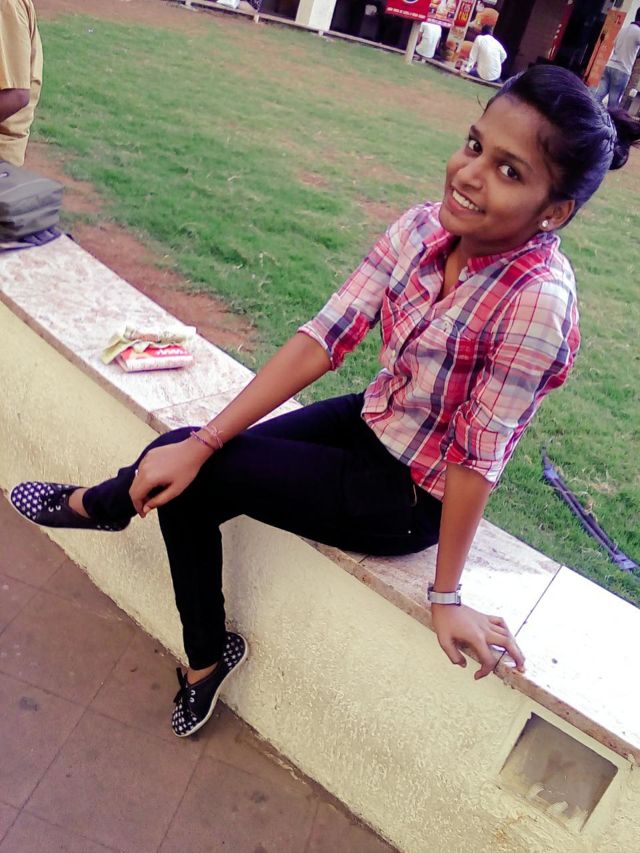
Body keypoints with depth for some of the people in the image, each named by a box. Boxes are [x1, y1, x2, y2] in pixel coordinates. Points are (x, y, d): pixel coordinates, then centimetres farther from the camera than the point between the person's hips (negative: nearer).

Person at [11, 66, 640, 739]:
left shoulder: (537, 300, -30)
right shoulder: (424, 227, -11)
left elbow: (476, 458, -24)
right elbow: (323, 339, -14)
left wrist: (446, 596, -13)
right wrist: (200, 444, -16)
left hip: (410, 500, -6)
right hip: (370, 424, 6)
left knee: (189, 469, -8)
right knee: (185, 482, 1)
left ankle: (99, 504, 27)